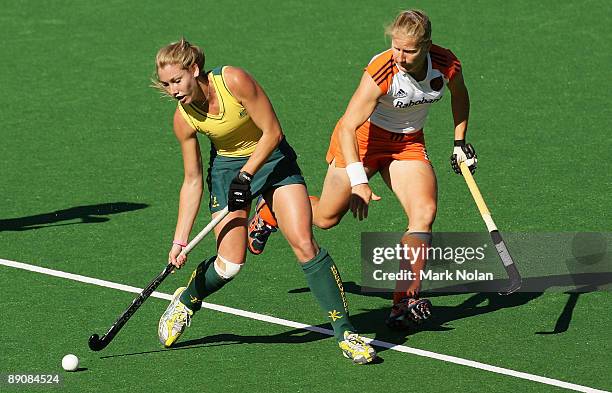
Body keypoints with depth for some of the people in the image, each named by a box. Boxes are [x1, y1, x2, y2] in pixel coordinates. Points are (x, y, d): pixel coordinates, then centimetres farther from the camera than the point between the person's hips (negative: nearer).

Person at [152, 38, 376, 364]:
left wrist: (246, 176, -22)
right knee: (230, 263, -10)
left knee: (304, 244, -16)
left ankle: (344, 332, -8)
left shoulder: (233, 81, -27)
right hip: (226, 167, 2)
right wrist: (179, 242, -10)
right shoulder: (184, 118, -15)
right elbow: (192, 181, -7)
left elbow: (272, 133, -18)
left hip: (272, 157, -2)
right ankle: (185, 302, 21)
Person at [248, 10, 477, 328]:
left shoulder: (447, 65, -19)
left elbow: (459, 95, 7)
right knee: (326, 217, 6)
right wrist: (358, 181, -44)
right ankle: (270, 210, 38)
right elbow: (348, 127, -35)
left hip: (408, 143, 4)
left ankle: (405, 301, -16)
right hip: (363, 136, -4)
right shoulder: (381, 72, -34)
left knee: (424, 212, -19)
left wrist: (460, 142, 9)